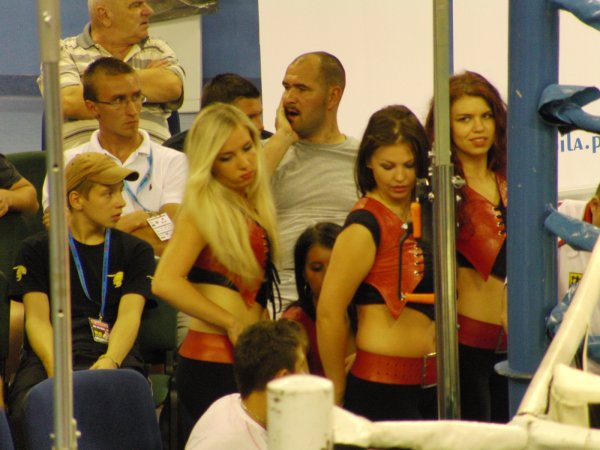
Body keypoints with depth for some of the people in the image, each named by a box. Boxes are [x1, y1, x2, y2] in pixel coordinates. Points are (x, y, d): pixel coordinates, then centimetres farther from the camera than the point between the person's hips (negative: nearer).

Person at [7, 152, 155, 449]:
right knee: (27, 414, -36)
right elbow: (37, 318, 4)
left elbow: (129, 315, 4)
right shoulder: (37, 250, 16)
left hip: (113, 360, 1)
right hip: (47, 360, 0)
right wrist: (56, 367, -17)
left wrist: (110, 361, -18)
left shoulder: (135, 251, 19)